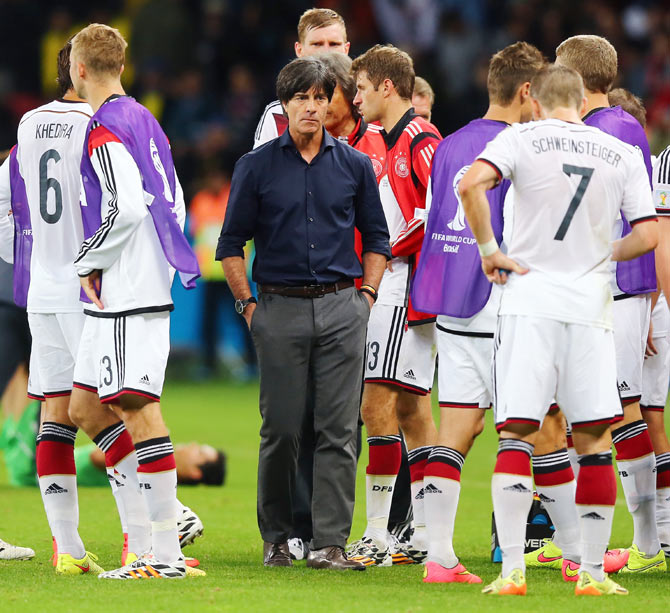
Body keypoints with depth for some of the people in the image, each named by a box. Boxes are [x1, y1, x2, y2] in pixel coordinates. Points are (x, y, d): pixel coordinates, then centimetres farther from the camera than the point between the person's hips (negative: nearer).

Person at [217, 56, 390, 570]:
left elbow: (376, 237, 15)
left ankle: (330, 543, -3)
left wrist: (366, 295, 5)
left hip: (341, 309, 1)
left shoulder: (354, 165, 8)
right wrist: (248, 305, -1)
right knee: (281, 429, 1)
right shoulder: (257, 166, 3)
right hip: (280, 309, -1)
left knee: (338, 430, -3)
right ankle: (276, 538, 13)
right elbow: (232, 243, 6)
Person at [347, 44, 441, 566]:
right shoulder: (393, 141, 18)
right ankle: (424, 537, 12)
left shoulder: (419, 140, -13)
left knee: (377, 405, -11)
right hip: (392, 288, 10)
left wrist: (392, 249, -15)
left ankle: (377, 536, -11)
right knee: (411, 406, 10)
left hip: (407, 288, -10)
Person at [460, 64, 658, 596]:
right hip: (590, 306, 1)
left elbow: (471, 184, -16)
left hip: (530, 300, -1)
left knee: (516, 434, -1)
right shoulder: (623, 155, 8)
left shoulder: (522, 138, 1)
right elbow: (648, 236, 4)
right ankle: (593, 570, 7)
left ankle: (512, 567, -11)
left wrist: (489, 250, -5)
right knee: (594, 440, 8)